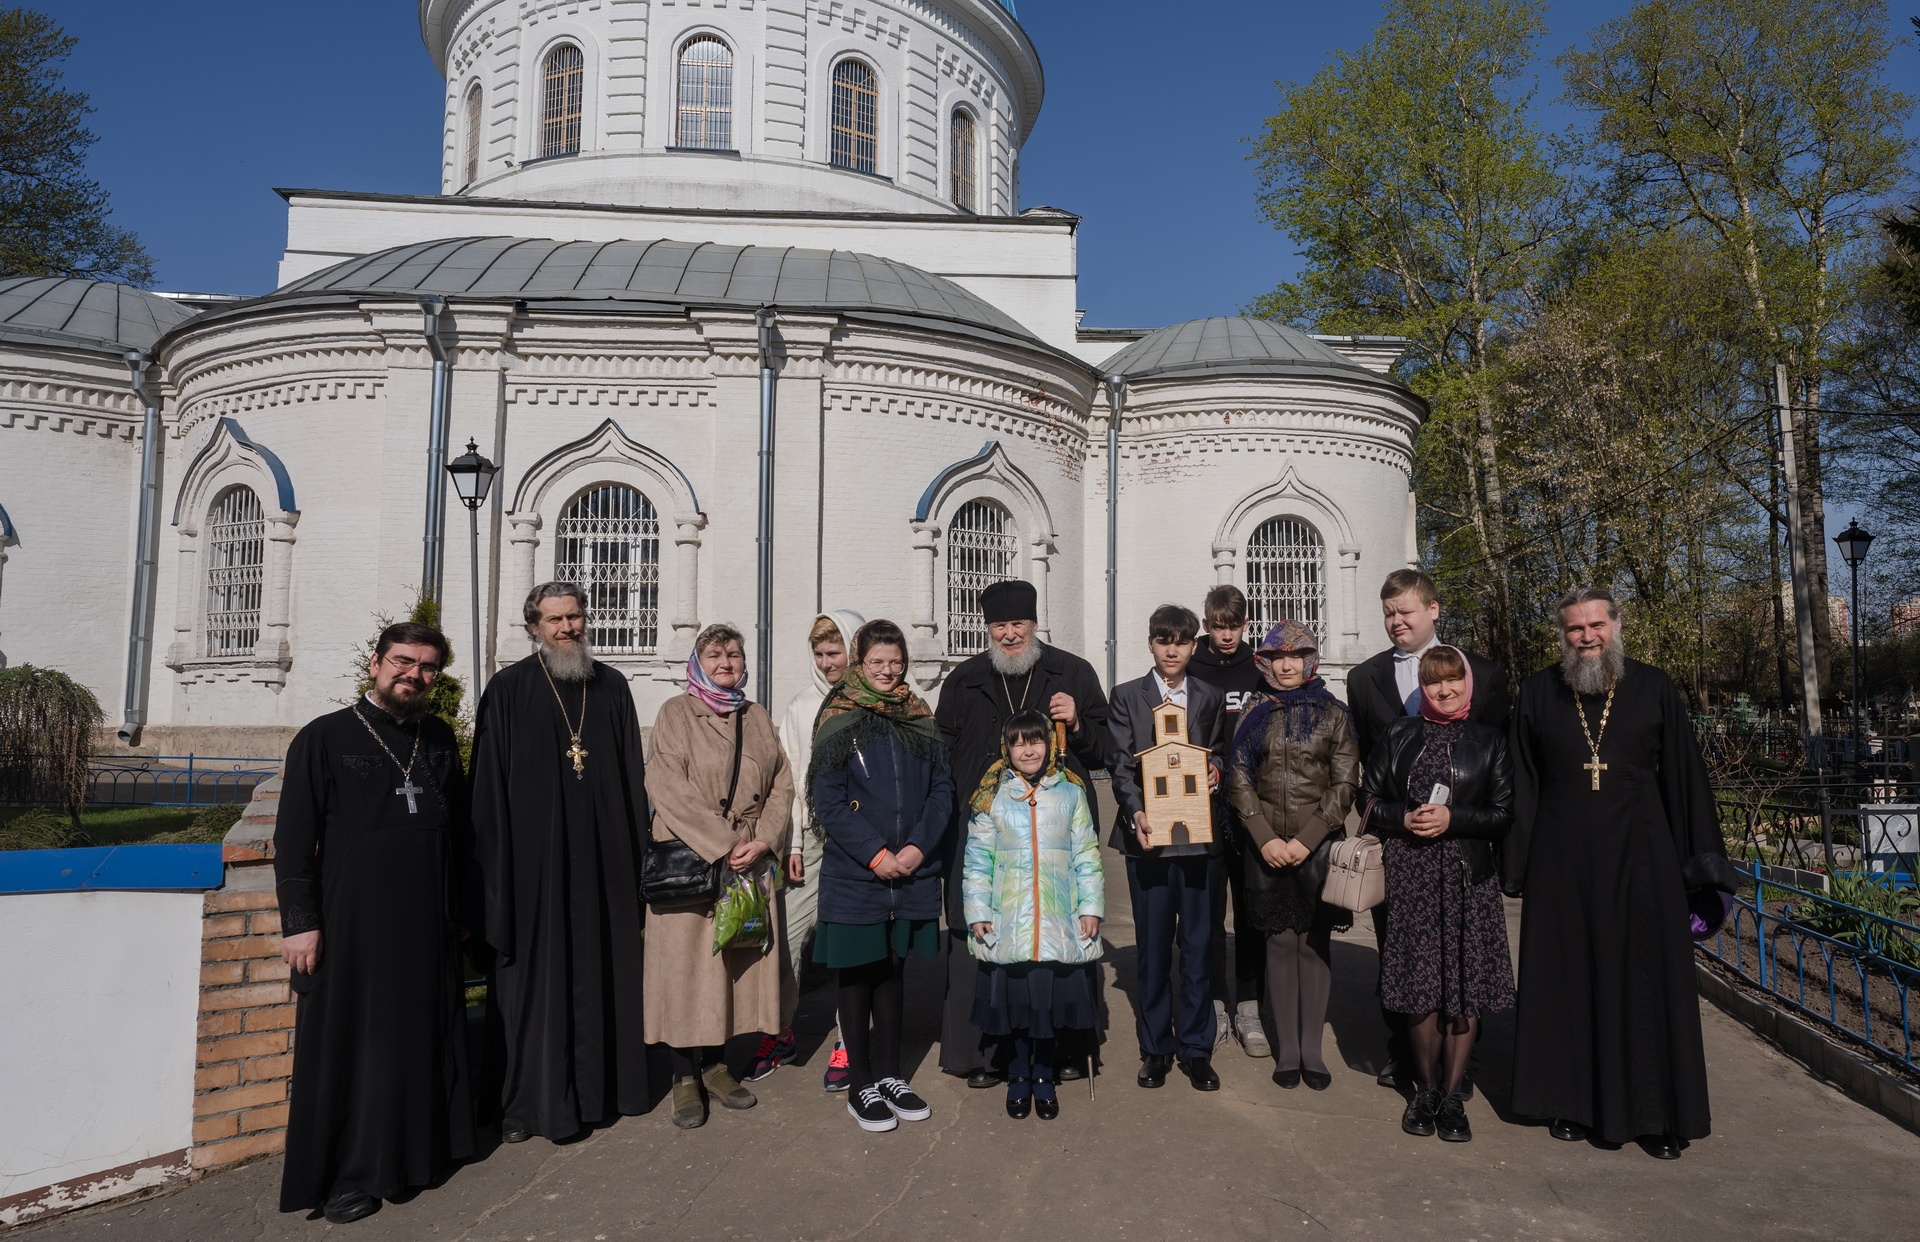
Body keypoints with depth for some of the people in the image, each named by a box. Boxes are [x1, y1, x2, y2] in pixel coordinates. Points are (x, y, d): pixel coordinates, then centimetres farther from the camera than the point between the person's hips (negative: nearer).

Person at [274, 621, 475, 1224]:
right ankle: (344, 1176, 17)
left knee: (425, 1037, 11)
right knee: (349, 1046, 4)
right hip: (351, 925, -4)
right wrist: (299, 921, -12)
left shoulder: (440, 739, 8)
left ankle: (417, 1149, 27)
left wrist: (462, 911, 14)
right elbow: (293, 839, -6)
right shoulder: (325, 738, -5)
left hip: (428, 926, 4)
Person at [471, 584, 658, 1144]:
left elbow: (633, 778, 10)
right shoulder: (508, 690, -2)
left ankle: (608, 1081, 25)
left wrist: (638, 857, 6)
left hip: (604, 860, 3)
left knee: (605, 970, 11)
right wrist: (496, 867, -9)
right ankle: (524, 1101, 16)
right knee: (533, 975, 3)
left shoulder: (612, 688, 7)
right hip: (534, 860, -3)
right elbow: (489, 787, -4)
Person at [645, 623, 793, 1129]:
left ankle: (715, 1064, 20)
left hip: (751, 862, 4)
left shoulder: (758, 718, 13)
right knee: (686, 960, -2)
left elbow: (782, 785, 9)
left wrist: (763, 841, -8)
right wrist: (723, 845, -16)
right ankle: (684, 1075, 9)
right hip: (689, 861, -4)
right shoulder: (676, 712, -1)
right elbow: (667, 785, -12)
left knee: (739, 959, 6)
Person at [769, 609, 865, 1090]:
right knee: (788, 934, 0)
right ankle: (779, 1031, 17)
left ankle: (849, 1041, 16)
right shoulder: (799, 708, 10)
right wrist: (791, 843, 3)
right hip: (812, 838, 3)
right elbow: (789, 780, 9)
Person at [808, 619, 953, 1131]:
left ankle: (889, 1074, 25)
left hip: (911, 873, 3)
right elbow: (827, 799, -9)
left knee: (892, 971, 13)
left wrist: (918, 846, -10)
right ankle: (860, 1084, 17)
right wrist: (875, 854, -15)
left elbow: (942, 788, 5)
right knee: (858, 974, 6)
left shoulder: (920, 718, 8)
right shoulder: (840, 721, -3)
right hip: (854, 874, -3)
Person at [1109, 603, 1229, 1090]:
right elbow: (1121, 763, -1)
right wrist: (1135, 812, -16)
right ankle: (1155, 1048, 17)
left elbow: (1219, 755, 16)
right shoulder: (1127, 697, 6)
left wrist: (1216, 771, -7)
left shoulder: (1211, 699, 12)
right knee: (1153, 946, 5)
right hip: (1148, 833, -1)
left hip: (1200, 835, 1)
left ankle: (1196, 1048, 16)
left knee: (1198, 945, 5)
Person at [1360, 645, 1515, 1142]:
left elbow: (1505, 814, 2)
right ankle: (1425, 1089, 17)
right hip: (1411, 877, 1)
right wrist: (1405, 819, -8)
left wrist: (1452, 818, -12)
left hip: (1468, 878, 0)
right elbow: (1370, 800, 9)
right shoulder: (1399, 736, 10)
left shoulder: (1489, 740, 6)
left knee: (1465, 988, -1)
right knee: (1419, 985, 1)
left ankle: (1452, 1096, 12)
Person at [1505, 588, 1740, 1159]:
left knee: (1648, 979, 2)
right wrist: (1517, 864, 3)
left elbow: (1683, 774, 4)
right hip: (1561, 860, 1)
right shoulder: (1537, 692, 4)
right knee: (1567, 977, 6)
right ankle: (1573, 1101, 19)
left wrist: (1700, 857, 0)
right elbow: (1521, 784, 5)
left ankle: (1656, 1113, 14)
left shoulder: (1653, 688, 3)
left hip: (1639, 856, 0)